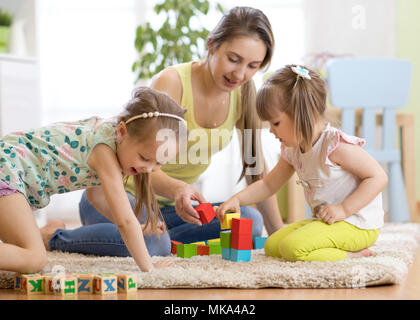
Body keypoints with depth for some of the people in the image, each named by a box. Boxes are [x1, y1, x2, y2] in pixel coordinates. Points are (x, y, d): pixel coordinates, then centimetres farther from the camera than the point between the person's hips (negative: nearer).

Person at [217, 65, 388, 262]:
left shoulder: (336, 145, -21)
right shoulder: (292, 150, 6)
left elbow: (378, 177, -21)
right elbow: (268, 185, 19)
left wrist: (343, 209, -24)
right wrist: (237, 199, 3)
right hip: (324, 222, 10)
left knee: (292, 247, -25)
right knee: (272, 246, 4)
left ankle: (355, 255, -13)